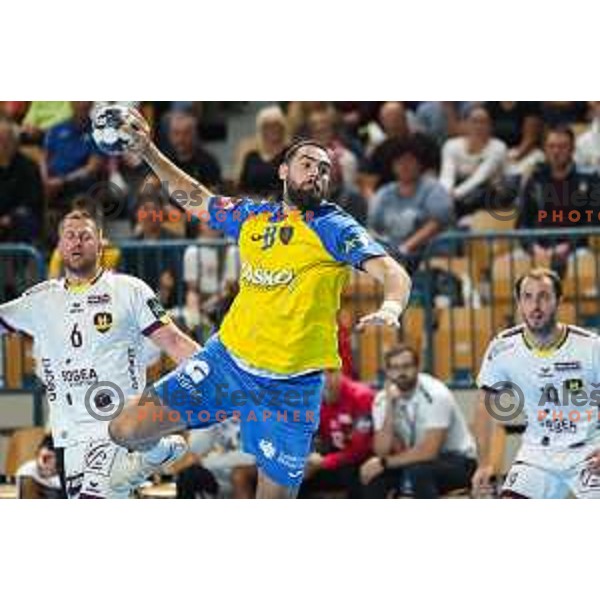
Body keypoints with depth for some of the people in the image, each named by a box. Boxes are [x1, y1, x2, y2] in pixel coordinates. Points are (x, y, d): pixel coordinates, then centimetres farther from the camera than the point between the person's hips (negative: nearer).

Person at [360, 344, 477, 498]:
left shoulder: (435, 395, -24)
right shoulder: (382, 400, -7)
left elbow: (429, 451, -31)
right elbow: (382, 451, -17)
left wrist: (384, 463, -26)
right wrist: (390, 406, -26)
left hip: (458, 460, -6)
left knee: (417, 471, -36)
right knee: (371, 472, -19)